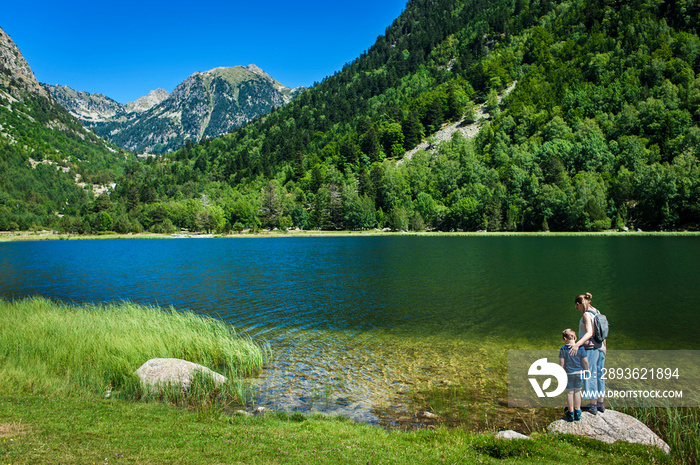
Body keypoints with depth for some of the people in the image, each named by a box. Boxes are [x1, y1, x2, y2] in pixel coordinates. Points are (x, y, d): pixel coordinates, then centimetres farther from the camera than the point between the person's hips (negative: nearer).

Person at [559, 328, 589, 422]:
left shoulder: (563, 349, -10)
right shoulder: (581, 348, -7)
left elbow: (561, 362, -9)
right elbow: (585, 361, -4)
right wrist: (586, 370, 13)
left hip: (568, 374, -2)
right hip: (579, 373, 2)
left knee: (569, 392, 10)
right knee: (577, 391, 15)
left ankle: (571, 413, 18)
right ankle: (577, 413, 23)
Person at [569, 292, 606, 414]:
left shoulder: (586, 314, -15)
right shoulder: (597, 313, 9)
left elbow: (589, 333, -27)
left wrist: (577, 344, -36)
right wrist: (604, 347, 28)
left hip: (590, 348, -8)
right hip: (600, 347, 8)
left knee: (590, 376, 0)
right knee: (599, 375, 15)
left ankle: (592, 406, 6)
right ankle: (600, 404, 24)